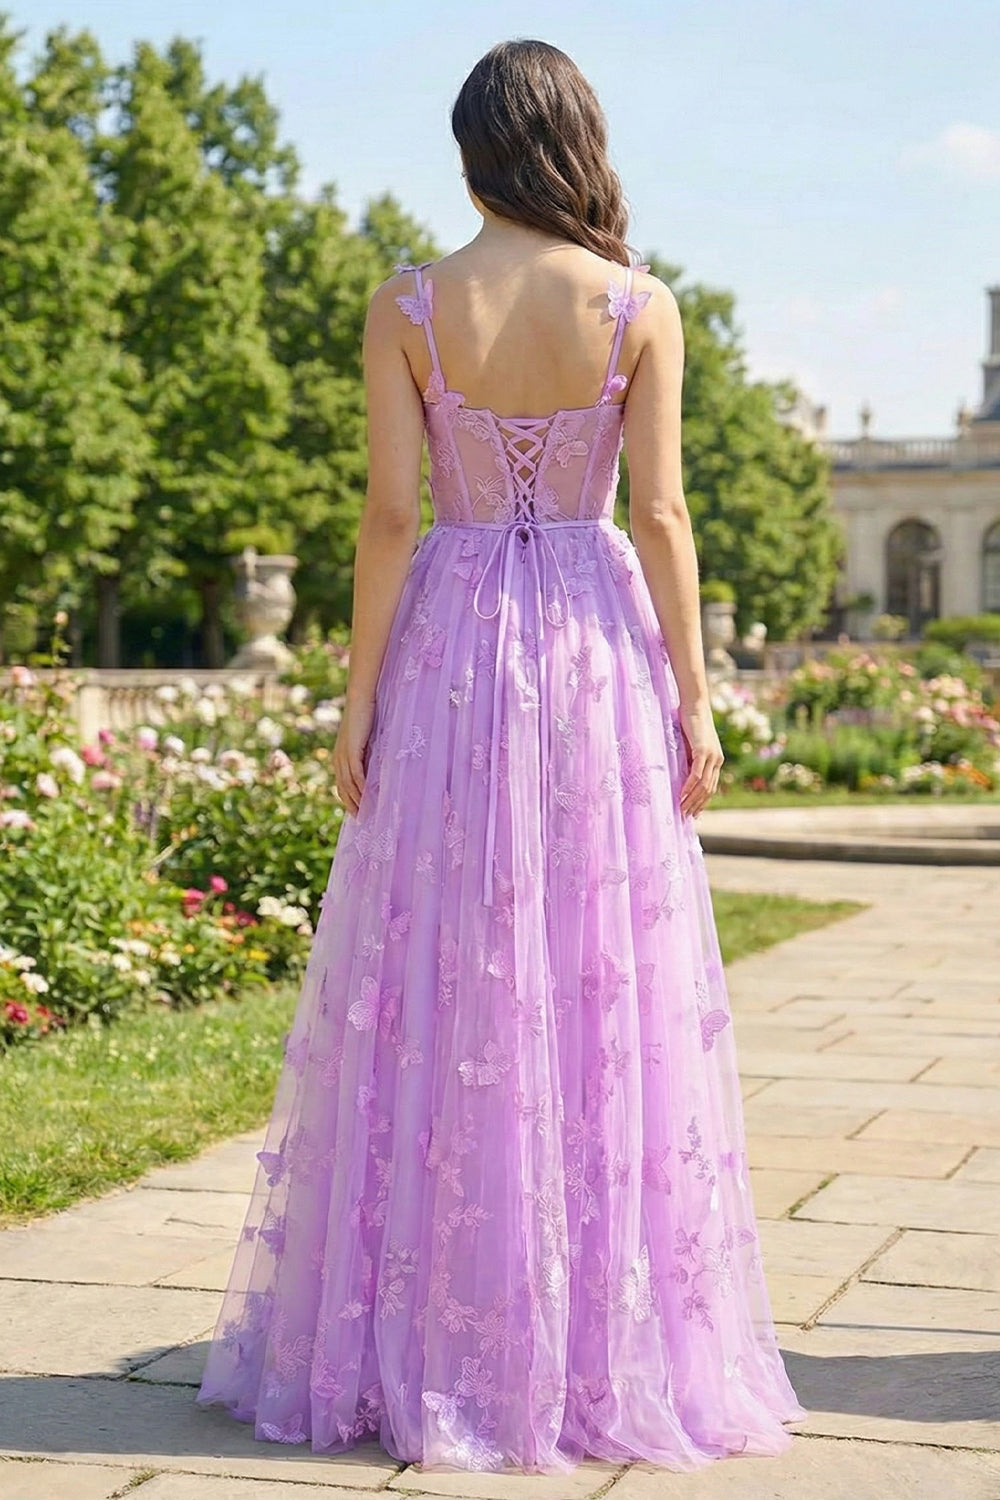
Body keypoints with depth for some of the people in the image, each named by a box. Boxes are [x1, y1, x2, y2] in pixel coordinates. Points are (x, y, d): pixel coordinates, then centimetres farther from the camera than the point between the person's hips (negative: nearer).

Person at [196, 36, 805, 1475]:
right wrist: (692, 699, 0)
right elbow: (659, 514, -4)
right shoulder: (640, 307, -2)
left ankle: (422, 1341, 13)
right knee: (609, 983, 7)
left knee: (441, 988, 6)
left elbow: (391, 514, -6)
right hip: (598, 651, 0)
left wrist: (357, 697, -1)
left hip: (452, 650, 0)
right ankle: (612, 1341, 14)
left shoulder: (408, 306, -3)